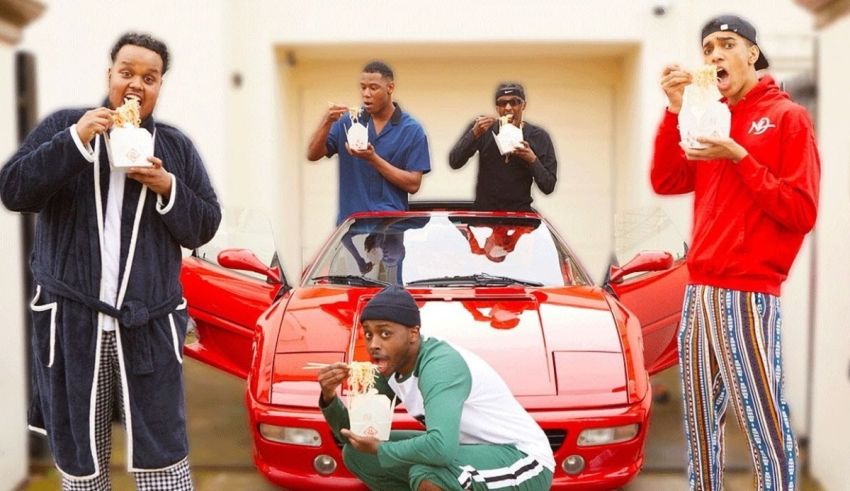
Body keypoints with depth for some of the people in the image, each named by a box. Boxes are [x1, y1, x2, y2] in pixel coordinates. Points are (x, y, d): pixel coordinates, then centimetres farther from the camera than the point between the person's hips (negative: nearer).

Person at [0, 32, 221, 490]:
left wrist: (168, 189, -11)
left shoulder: (176, 146, 9)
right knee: (78, 454, 12)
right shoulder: (63, 125, 5)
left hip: (149, 320, 0)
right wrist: (76, 140, -18)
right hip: (70, 317, 0)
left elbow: (204, 226, 7)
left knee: (161, 454, 3)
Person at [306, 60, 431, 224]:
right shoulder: (348, 122, 8)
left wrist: (373, 159, -14)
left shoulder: (411, 130, 0)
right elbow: (313, 155, 3)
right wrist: (327, 122, -14)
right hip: (349, 220, 2)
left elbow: (413, 184, -5)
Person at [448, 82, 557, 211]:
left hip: (520, 212, 0)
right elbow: (454, 162, -10)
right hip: (484, 210, 0)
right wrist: (474, 133, -21)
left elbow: (548, 187, -3)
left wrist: (533, 160, -19)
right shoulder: (483, 127, -2)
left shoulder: (538, 136, -2)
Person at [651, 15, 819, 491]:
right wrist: (676, 112, -1)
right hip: (699, 292, 7)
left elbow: (801, 213, -10)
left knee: (765, 425, -6)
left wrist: (739, 157, -15)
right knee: (701, 422, 13)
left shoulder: (788, 117, -2)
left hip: (748, 296, -7)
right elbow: (666, 182, 7)